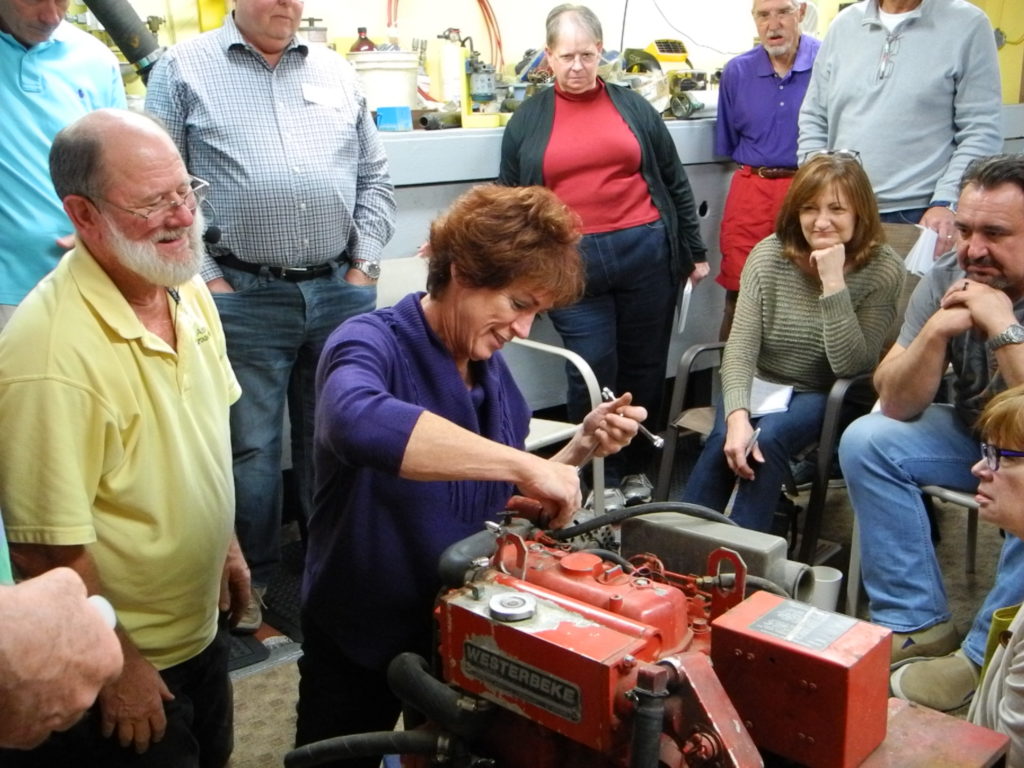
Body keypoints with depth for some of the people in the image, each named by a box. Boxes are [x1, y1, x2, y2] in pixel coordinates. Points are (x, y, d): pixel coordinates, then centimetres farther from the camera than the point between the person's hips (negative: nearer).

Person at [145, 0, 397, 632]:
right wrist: (204, 277, -7)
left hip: (341, 294, 4)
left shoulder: (337, 73, 13)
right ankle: (252, 578, 23)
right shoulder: (185, 70, 2)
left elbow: (374, 178, 15)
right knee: (251, 447, 6)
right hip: (244, 298, -3)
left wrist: (365, 263, 5)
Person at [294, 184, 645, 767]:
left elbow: (501, 502, 8)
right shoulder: (369, 345, -21)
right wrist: (523, 463, -45)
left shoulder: (494, 371, -1)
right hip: (361, 641, -6)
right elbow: (357, 420, -46)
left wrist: (582, 448, -7)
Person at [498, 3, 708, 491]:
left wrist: (695, 250, 12)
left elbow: (674, 182, 13)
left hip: (645, 253, 1)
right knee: (591, 372, -4)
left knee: (644, 368, 9)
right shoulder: (527, 119, 8)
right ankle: (600, 479, 10)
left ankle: (637, 467, 25)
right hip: (571, 262, -1)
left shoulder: (633, 107, 10)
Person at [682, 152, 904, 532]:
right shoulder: (769, 255, -9)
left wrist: (833, 282, -28)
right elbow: (740, 346, -15)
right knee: (725, 440, -28)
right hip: (760, 385, 2)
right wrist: (737, 416, -31)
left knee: (769, 438, -30)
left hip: (823, 397, -1)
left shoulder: (883, 270, -13)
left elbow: (851, 366, -20)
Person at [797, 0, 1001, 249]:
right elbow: (814, 118, 13)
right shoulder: (845, 23, 10)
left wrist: (946, 203, -15)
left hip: (921, 215, -3)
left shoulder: (968, 24, -1)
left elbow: (982, 131, -5)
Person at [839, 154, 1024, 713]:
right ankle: (917, 625, -9)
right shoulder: (946, 280, -12)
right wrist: (935, 332, -27)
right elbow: (895, 406, -12)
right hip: (975, 436, 5)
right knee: (865, 441, -16)